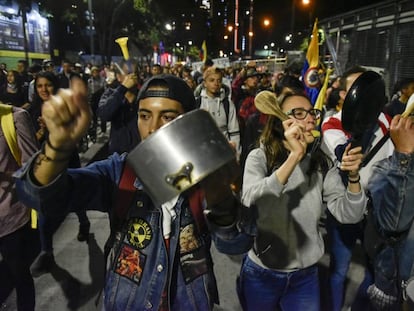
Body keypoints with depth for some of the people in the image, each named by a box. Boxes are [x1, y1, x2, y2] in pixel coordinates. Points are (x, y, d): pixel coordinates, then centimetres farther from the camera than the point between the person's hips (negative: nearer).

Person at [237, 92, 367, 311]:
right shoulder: (259, 157, -13)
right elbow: (250, 201, -31)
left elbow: (349, 215, -8)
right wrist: (294, 156, -36)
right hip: (261, 273, -2)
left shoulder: (322, 163, -3)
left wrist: (353, 176, -25)